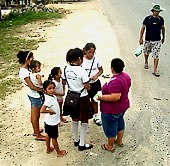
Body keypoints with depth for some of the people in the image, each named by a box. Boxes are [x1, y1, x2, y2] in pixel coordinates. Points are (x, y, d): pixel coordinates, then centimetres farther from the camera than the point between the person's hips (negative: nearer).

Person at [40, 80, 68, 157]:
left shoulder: (53, 96, -4)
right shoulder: (48, 99, -31)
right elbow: (42, 110, -37)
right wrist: (50, 111, -26)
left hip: (49, 121, 8)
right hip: (52, 122, -8)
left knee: (48, 135, 24)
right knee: (54, 137, 9)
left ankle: (48, 149, 43)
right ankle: (59, 152, 26)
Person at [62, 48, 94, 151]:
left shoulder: (66, 69, -6)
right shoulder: (82, 71, -24)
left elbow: (64, 82, 5)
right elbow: (87, 87, -19)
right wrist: (87, 84, 0)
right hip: (82, 98, -6)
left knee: (74, 119, 22)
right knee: (84, 121, 10)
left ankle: (76, 140, 37)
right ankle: (82, 144, 19)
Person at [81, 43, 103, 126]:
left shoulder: (96, 59, -9)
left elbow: (101, 70, 1)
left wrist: (96, 75, -19)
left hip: (95, 83, 2)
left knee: (94, 100, 18)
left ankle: (95, 117, 36)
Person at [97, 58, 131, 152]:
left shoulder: (115, 81, -34)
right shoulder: (126, 76, -4)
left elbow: (115, 97, -37)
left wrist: (101, 97, -27)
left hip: (112, 110, -9)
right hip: (123, 106, 9)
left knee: (110, 127, 11)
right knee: (120, 123, 26)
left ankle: (110, 146, 30)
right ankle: (119, 141, 46)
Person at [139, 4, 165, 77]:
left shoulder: (161, 19, 2)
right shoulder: (147, 19, -7)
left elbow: (163, 28, 15)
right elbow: (143, 28, -4)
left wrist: (163, 37, 21)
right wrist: (141, 38, -6)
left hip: (157, 40, 1)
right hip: (148, 40, -1)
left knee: (156, 55, -5)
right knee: (146, 52, 19)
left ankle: (155, 70, -1)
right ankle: (146, 62, 49)